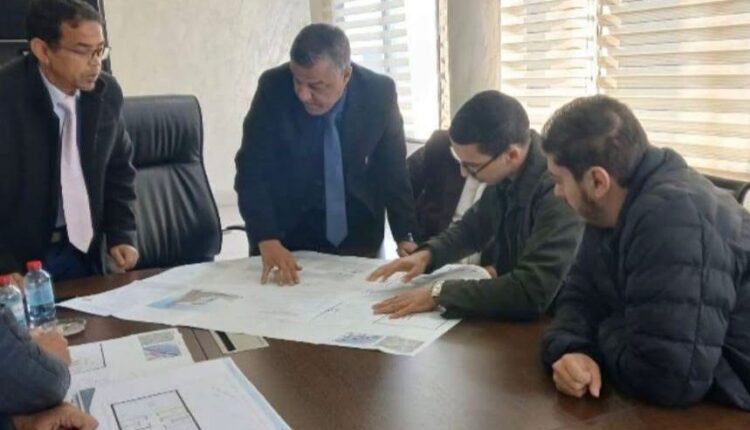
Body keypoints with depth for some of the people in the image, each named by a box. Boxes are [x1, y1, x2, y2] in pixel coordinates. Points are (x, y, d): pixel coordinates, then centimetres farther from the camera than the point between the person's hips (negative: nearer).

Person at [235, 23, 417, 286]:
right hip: (287, 233, -1)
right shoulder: (274, 87, -19)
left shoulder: (378, 92, -16)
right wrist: (267, 241, -30)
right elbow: (251, 171, -18)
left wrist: (405, 237, -13)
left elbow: (393, 170, -6)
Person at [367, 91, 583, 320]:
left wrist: (439, 293, -26)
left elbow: (531, 293, -33)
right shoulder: (506, 175, -5)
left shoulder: (558, 190, -28)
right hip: (512, 312, 7)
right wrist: (428, 253, -5)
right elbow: (473, 227, 13)